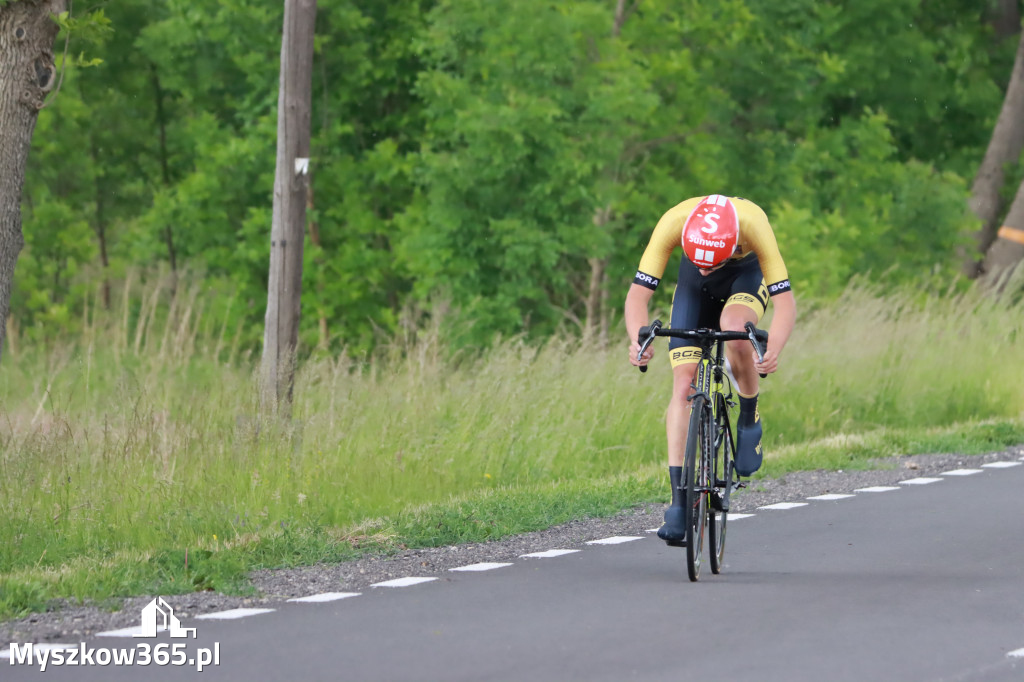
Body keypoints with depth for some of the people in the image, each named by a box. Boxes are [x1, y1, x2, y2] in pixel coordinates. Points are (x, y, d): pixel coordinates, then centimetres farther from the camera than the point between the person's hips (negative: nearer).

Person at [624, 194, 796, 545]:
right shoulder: (672, 224, -36)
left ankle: (749, 420, -7)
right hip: (694, 287, 2)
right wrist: (638, 341, -53)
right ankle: (678, 503, -13)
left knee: (734, 331, -36)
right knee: (683, 384, -13)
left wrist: (773, 351, -56)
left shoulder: (754, 226, -39)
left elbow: (785, 301, -37)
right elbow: (637, 294, -34)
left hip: (746, 275, -2)